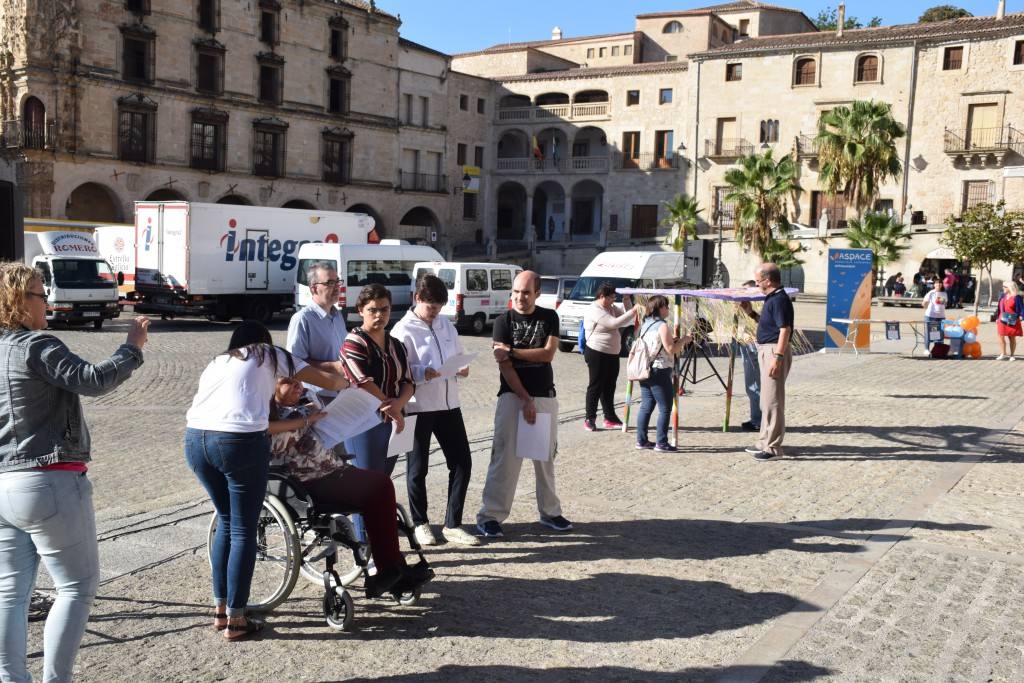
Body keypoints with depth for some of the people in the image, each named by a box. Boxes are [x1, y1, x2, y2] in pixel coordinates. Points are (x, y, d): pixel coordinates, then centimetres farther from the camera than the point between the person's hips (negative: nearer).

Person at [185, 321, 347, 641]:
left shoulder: (216, 362, 31)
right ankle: (235, 621, 7)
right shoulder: (270, 355, 18)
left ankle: (220, 609, 26)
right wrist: (346, 382, 38)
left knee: (226, 522, 22)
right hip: (241, 441, -5)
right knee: (243, 531, 5)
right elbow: (329, 380, 17)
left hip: (195, 438, 5)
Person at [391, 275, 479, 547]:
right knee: (418, 468, 8)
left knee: (462, 463, 4)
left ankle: (452, 525, 16)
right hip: (418, 407, -6)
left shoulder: (446, 325, 11)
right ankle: (420, 523, 26)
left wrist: (462, 368, -2)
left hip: (449, 404, 6)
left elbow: (460, 354, 19)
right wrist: (422, 373, -27)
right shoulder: (403, 330, -8)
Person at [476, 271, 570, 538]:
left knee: (546, 457, 11)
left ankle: (550, 512, 23)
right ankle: (490, 515, -3)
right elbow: (504, 366, -9)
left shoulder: (549, 317, 5)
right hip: (513, 396, -3)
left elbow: (548, 354, -7)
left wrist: (511, 350, -14)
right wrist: (525, 400, -16)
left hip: (545, 396, 3)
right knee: (505, 457, -8)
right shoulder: (504, 321, -2)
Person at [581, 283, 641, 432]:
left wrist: (626, 302, -1)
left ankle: (610, 418, 20)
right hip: (597, 354, -8)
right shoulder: (595, 310, -17)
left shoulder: (612, 308, 11)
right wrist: (633, 312, -26)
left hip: (612, 354, 8)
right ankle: (589, 419, 6)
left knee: (609, 387, 13)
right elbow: (614, 323, -26)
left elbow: (625, 315, 12)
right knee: (596, 386, -2)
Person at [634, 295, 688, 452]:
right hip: (659, 371, -8)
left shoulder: (645, 324, 12)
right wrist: (683, 341, 0)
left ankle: (641, 441, 15)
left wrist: (674, 340, 16)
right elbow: (671, 349, -16)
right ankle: (661, 443, 0)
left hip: (645, 370, 8)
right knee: (665, 408, -1)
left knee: (646, 406, 12)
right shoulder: (662, 326, -14)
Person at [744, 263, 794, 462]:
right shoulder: (772, 298, 14)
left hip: (775, 351, -11)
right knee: (767, 401, 17)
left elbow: (785, 330, -23)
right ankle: (765, 443, 27)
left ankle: (773, 448, -2)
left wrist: (777, 358, -27)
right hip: (766, 350, 11)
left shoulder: (779, 300, -17)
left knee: (772, 401, -7)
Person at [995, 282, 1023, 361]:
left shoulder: (1017, 297, -11)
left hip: (1012, 322, -5)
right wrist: (997, 318, 13)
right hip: (1002, 321, 5)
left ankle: (1012, 355, 15)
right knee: (1001, 337, 2)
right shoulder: (1003, 296, 8)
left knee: (1012, 338, 5)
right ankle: (1003, 354, 11)